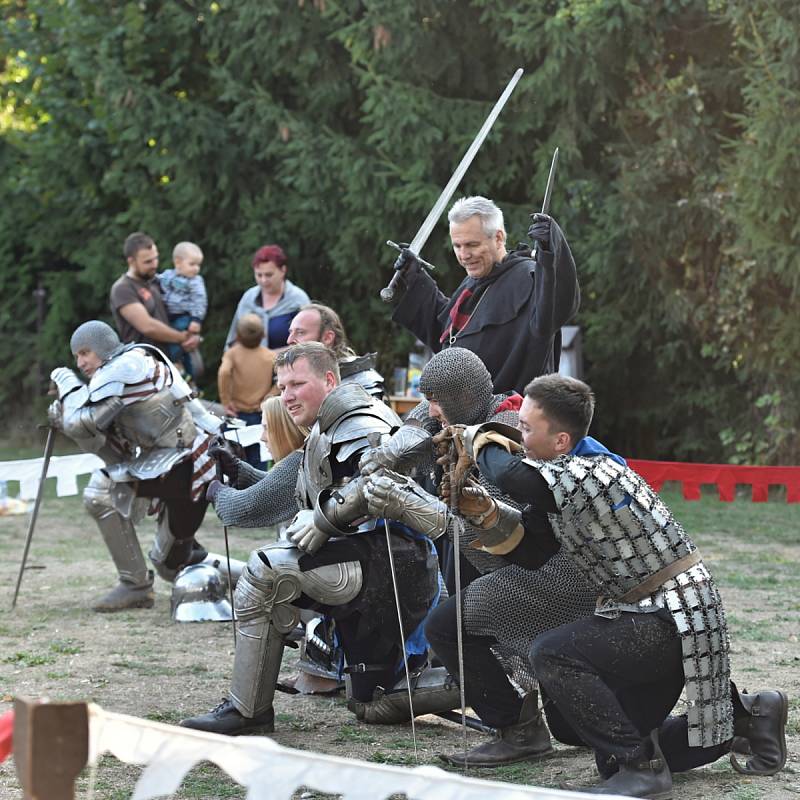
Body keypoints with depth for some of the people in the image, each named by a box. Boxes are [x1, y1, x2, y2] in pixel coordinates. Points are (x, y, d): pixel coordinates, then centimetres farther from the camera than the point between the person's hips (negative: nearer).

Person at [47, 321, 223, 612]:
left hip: (187, 465, -10)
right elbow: (120, 454, 13)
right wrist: (66, 419, 4)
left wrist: (67, 383, 1)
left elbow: (81, 423, -16)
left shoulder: (124, 367, -10)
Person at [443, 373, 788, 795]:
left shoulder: (585, 476, -24)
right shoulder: (581, 469, 8)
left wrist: (477, 437, -16)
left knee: (552, 653, -24)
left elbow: (508, 473, -38)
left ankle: (641, 769, -15)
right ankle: (746, 713, 24)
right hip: (667, 617, 10)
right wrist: (492, 513, -1)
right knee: (613, 756, 15)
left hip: (674, 622, -10)